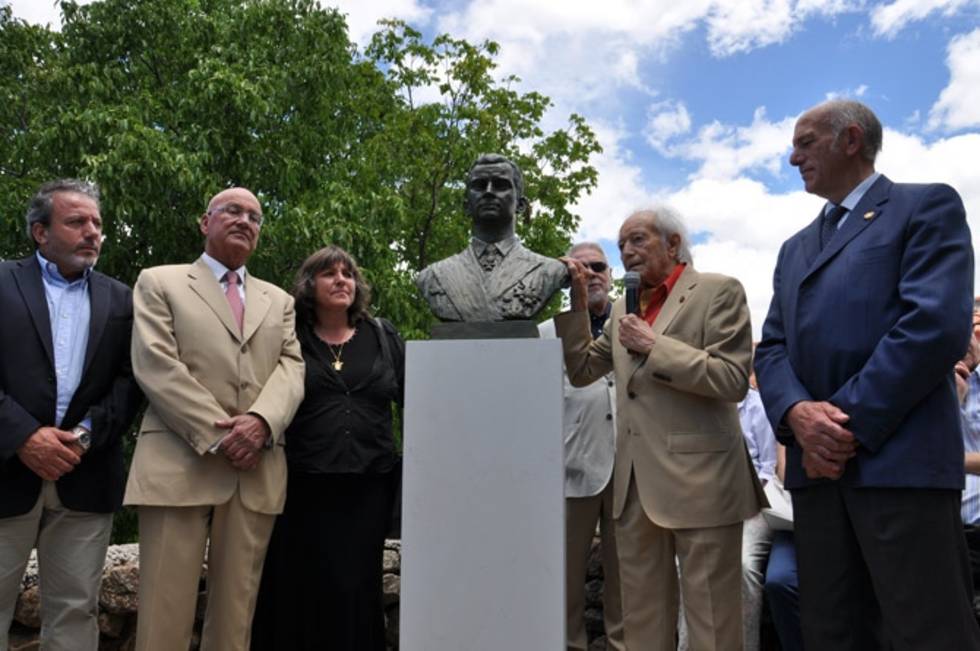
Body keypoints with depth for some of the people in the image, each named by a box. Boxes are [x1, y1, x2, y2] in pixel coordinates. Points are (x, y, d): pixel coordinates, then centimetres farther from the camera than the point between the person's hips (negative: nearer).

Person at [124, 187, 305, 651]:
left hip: (258, 471, 3)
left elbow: (292, 367, 7)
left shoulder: (279, 301, 21)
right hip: (179, 465, -3)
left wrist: (261, 420, -14)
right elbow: (155, 365, -3)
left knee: (235, 612, 6)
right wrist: (218, 435, -12)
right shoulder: (159, 282, 10)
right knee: (164, 613, -2)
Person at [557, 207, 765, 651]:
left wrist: (654, 346, -13)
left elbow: (733, 379, -12)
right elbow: (581, 371, 17)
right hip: (635, 484, 6)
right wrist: (577, 302, 9)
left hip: (699, 481, -6)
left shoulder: (718, 291, -3)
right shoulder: (623, 309, 16)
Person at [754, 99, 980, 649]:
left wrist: (849, 423, -14)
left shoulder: (928, 207, 3)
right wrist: (798, 414, -8)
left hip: (899, 458, -6)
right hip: (816, 462, 6)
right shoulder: (796, 248, 24)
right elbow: (772, 347, 13)